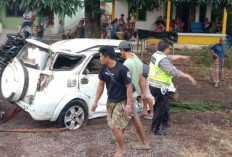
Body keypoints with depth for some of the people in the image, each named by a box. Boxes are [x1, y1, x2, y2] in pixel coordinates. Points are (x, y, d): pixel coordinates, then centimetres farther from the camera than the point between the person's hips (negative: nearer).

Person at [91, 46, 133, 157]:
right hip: (110, 101, 6)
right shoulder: (103, 68, -4)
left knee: (115, 127, -4)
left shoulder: (122, 69, -24)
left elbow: (129, 87, -18)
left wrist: (128, 105, -20)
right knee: (113, 126, 15)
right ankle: (119, 143, 37)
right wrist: (96, 102, 8)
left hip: (121, 102, -6)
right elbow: (101, 85, 7)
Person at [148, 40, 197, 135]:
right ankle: (155, 129, 15)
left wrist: (182, 57, 33)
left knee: (164, 105, 25)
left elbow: (170, 58, 24)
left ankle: (165, 122, 41)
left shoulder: (156, 55, 8)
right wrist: (188, 76, -20)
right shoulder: (163, 59, -23)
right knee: (160, 108, 3)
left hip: (153, 85, 10)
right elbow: (174, 71, -25)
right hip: (159, 87, -10)